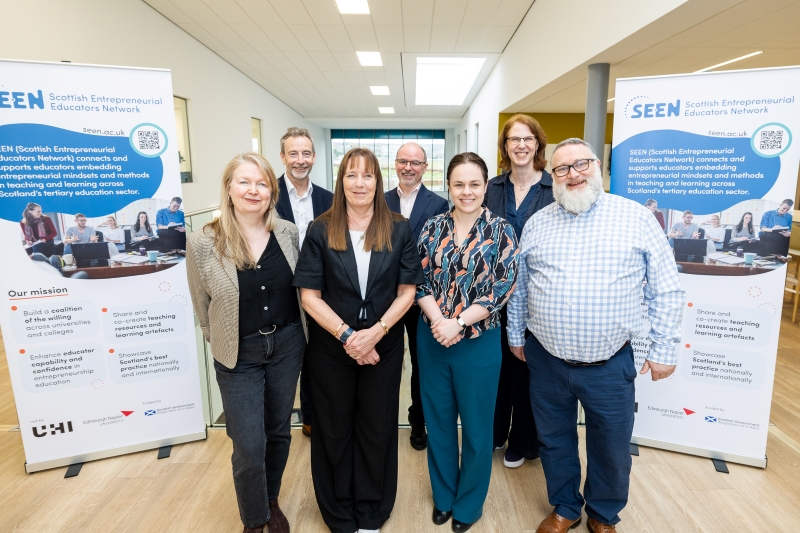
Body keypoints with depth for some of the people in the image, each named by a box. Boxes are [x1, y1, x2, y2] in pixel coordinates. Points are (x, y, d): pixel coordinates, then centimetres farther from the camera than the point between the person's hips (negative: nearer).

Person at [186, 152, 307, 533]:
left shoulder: (288, 233, -5)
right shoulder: (203, 243, -14)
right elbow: (203, 307, -1)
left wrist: (293, 334, 9)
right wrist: (221, 344, 7)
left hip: (287, 345, 3)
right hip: (238, 355, -2)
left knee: (279, 432, 19)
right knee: (249, 447, 4)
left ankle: (272, 501, 45)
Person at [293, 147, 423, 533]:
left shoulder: (398, 230, -2)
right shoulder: (320, 231, -4)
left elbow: (407, 291, -3)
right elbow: (309, 295, -6)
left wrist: (375, 332, -15)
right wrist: (346, 335, -16)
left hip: (384, 346, 1)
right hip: (331, 347, 0)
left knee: (377, 428, 13)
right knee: (334, 429, 14)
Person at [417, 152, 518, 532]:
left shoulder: (501, 231, -6)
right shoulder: (432, 228, 2)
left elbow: (504, 287, -11)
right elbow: (419, 281, 0)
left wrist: (458, 323, -17)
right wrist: (437, 320, -16)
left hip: (479, 341, -2)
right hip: (432, 339, 3)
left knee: (476, 425, 13)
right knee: (438, 421, 16)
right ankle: (443, 495, 40)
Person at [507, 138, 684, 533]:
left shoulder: (637, 217, -4)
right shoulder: (537, 223, 3)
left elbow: (665, 290, -1)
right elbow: (518, 286, 10)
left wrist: (663, 349, -2)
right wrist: (516, 334, 13)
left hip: (610, 364, -1)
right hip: (545, 360, 2)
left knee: (611, 449, 15)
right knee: (554, 441, 18)